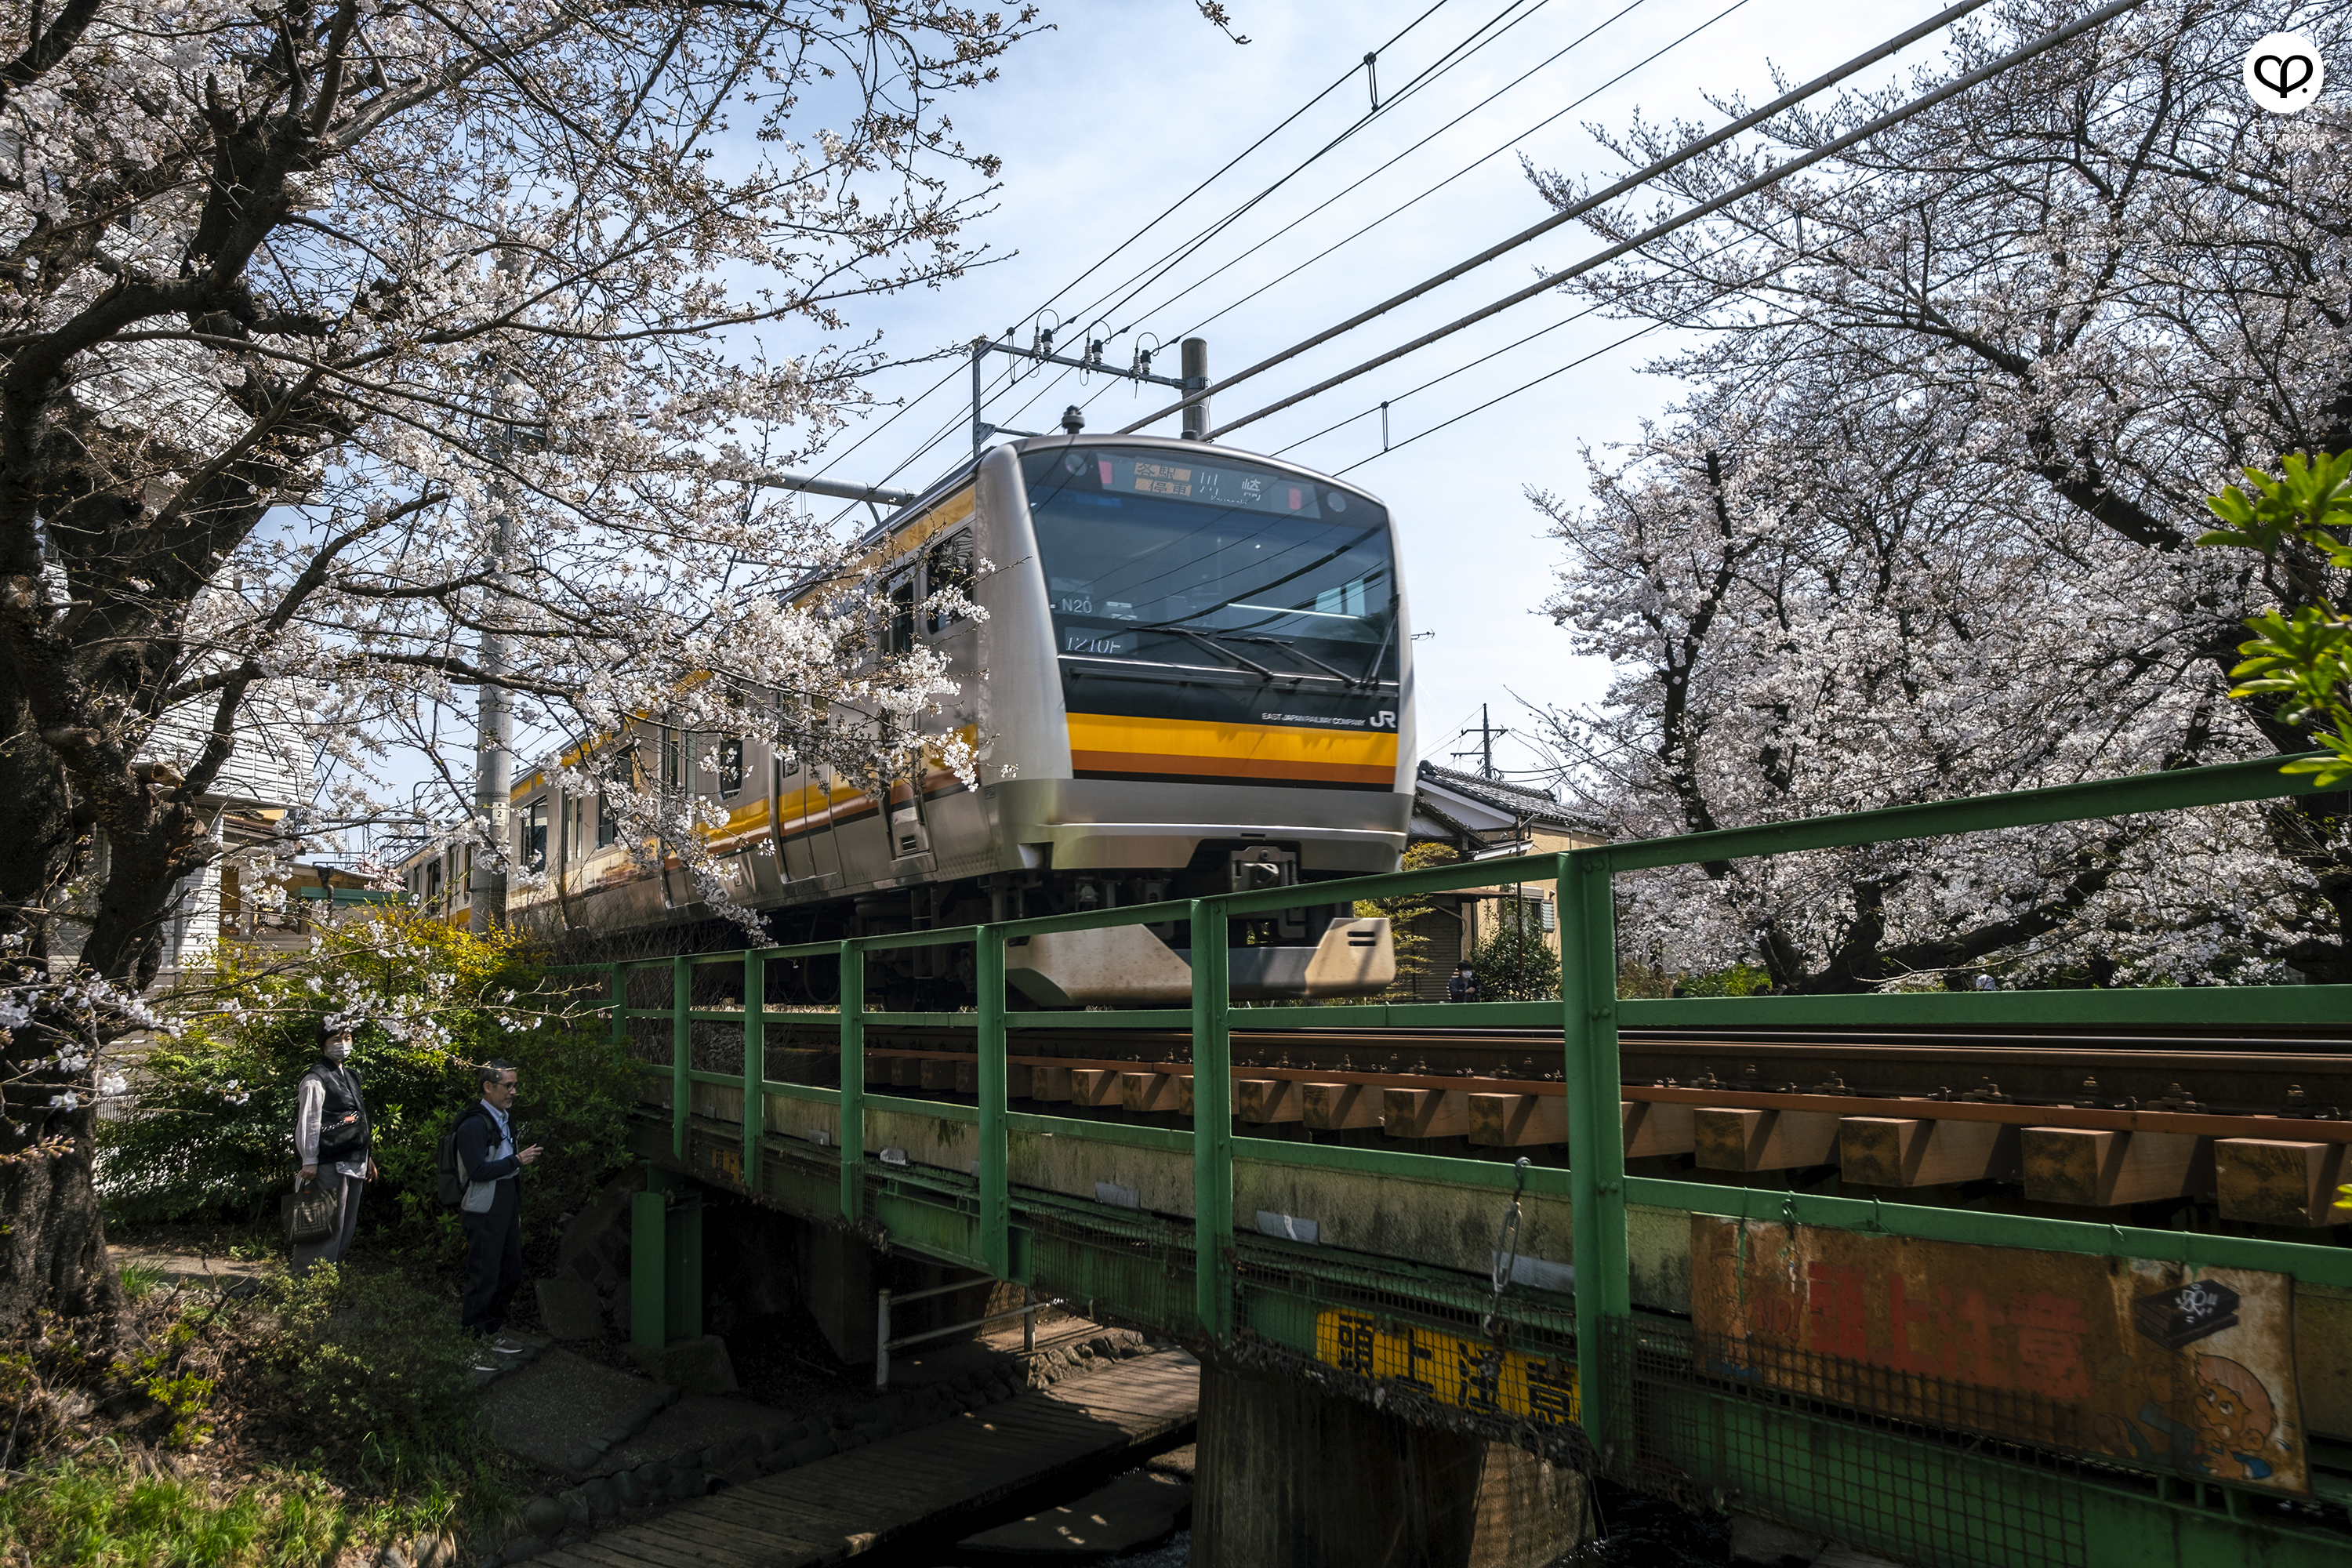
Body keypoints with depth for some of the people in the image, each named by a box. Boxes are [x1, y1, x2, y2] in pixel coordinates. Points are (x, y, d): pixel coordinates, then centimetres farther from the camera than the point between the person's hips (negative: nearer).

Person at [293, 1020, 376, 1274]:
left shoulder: (350, 1076, 19)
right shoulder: (315, 1080, -8)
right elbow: (308, 1123, -13)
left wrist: (367, 1157, 22)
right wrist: (309, 1162, -18)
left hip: (354, 1164, 9)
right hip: (331, 1165, -9)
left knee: (345, 1227, 13)